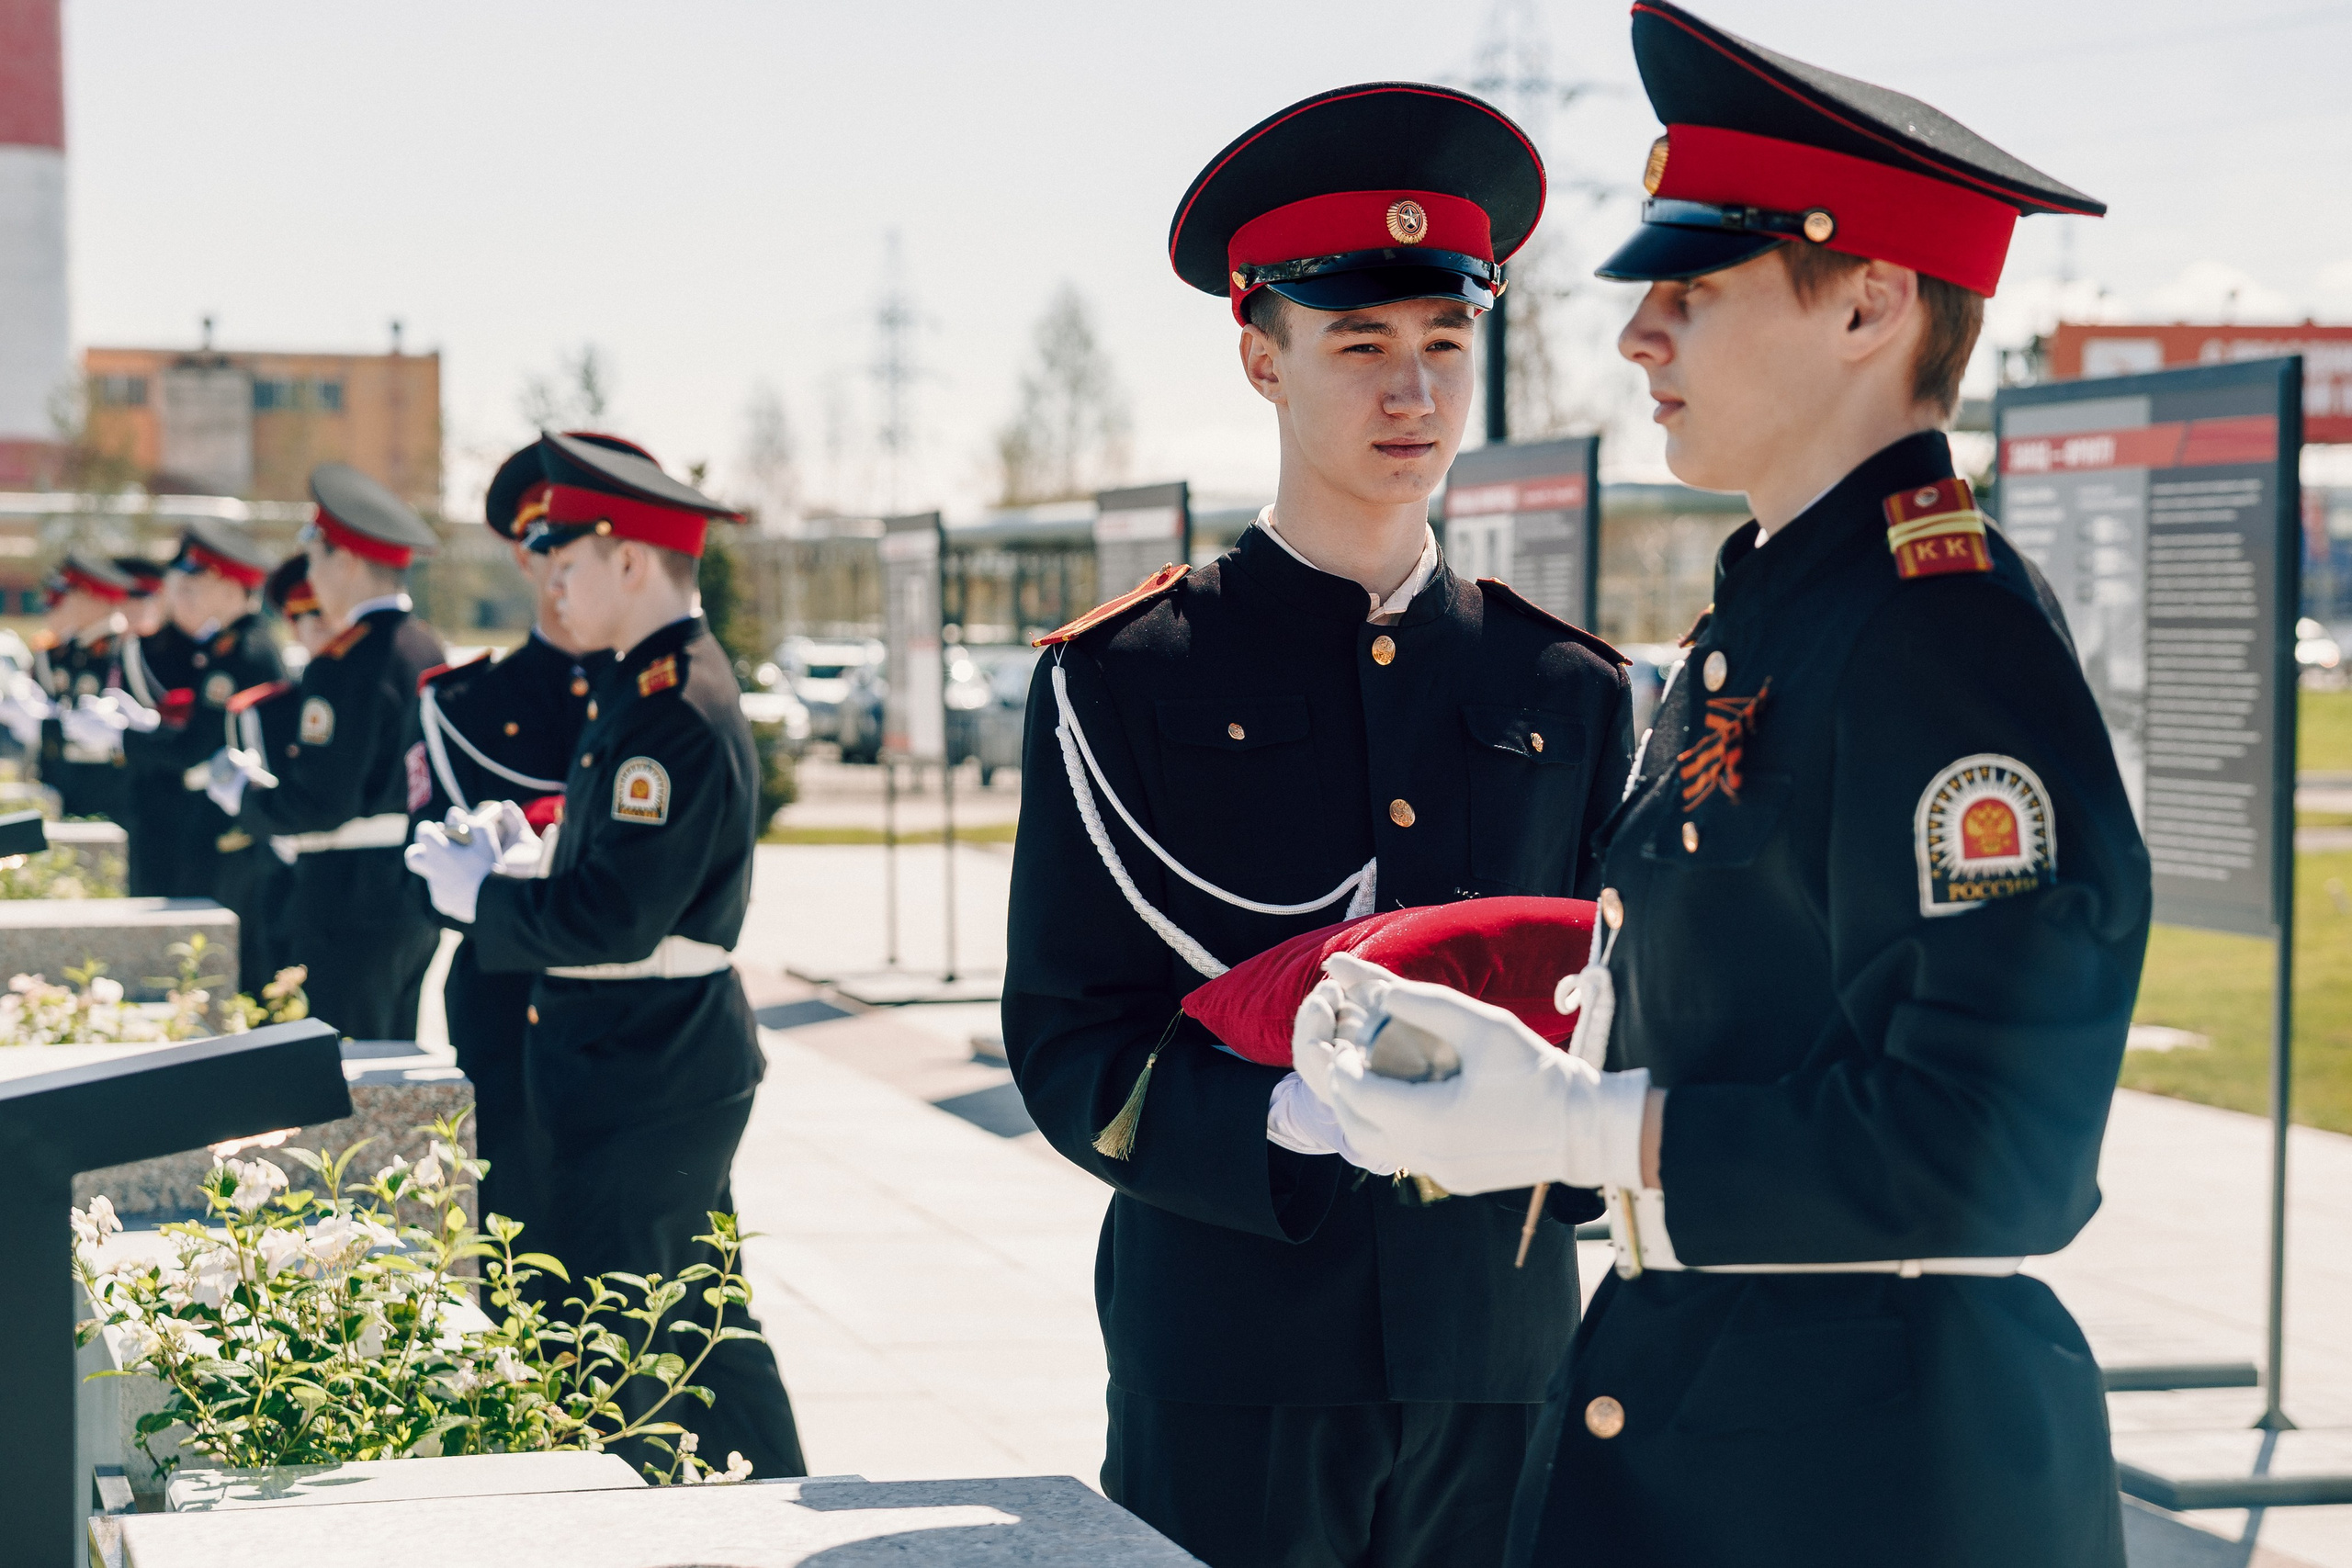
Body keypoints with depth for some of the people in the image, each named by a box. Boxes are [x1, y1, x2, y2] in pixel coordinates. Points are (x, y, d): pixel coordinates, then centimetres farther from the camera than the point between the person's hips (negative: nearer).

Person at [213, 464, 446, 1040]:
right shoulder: (427, 648, 8)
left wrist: (241, 789, -3)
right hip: (416, 897, 9)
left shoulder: (344, 664, -18)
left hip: (350, 909, -9)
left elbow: (317, 807, -21)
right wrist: (272, 769, 15)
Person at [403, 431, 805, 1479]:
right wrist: (528, 854, 5)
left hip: (644, 1083, -11)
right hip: (663, 1068, 11)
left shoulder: (676, 712, -20)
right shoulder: (650, 685, 12)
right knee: (699, 1333, 17)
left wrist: (480, 894, -12)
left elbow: (613, 920, -26)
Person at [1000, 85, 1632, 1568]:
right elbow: (1074, 1049, -5)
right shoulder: (1123, 683, 0)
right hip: (1228, 1381, -3)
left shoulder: (1571, 693, 10)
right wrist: (1308, 1112, -22)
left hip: (1503, 1368, 3)